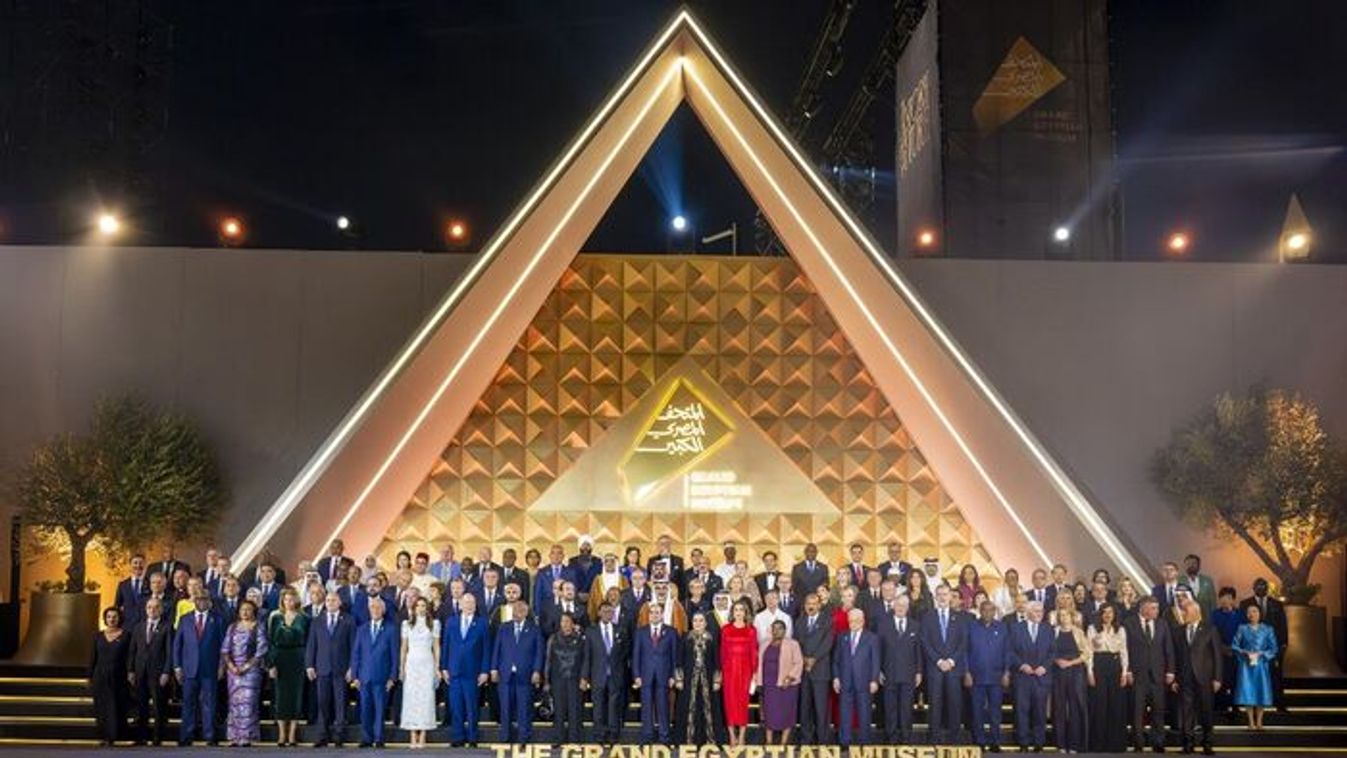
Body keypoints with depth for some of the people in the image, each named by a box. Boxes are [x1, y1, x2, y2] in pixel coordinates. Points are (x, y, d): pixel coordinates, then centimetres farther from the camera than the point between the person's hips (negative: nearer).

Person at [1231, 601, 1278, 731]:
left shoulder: (1267, 629, 6)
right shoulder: (1242, 629, 5)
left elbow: (1273, 648, 3)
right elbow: (1234, 645, 4)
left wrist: (1261, 654, -11)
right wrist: (1245, 653, -12)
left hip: (1261, 664, 0)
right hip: (1246, 665, 0)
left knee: (1261, 691, -1)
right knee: (1247, 691, -3)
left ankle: (1259, 722, 8)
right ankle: (1251, 722, 3)